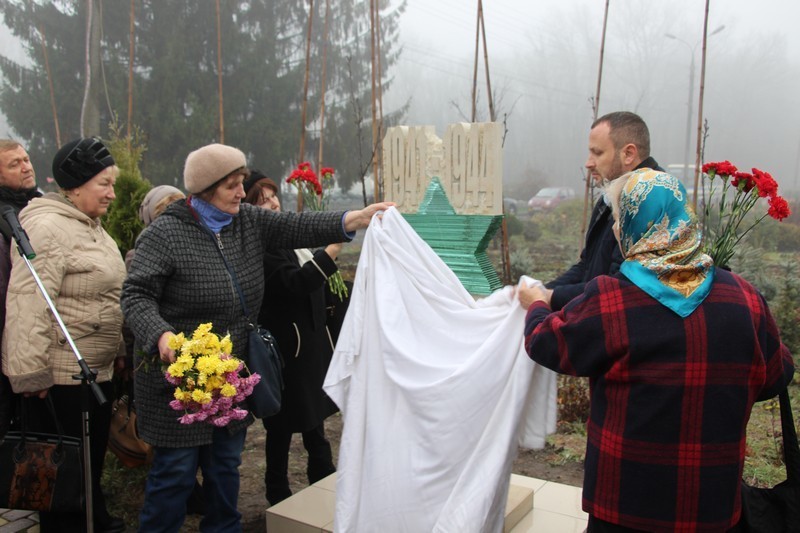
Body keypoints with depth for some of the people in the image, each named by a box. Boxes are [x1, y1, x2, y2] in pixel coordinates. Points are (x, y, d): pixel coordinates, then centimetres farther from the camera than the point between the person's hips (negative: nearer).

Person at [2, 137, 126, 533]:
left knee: (94, 455, 22)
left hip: (96, 368, 10)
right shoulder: (47, 227, -18)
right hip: (60, 373, -10)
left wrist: (118, 352, 23)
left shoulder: (90, 227, 13)